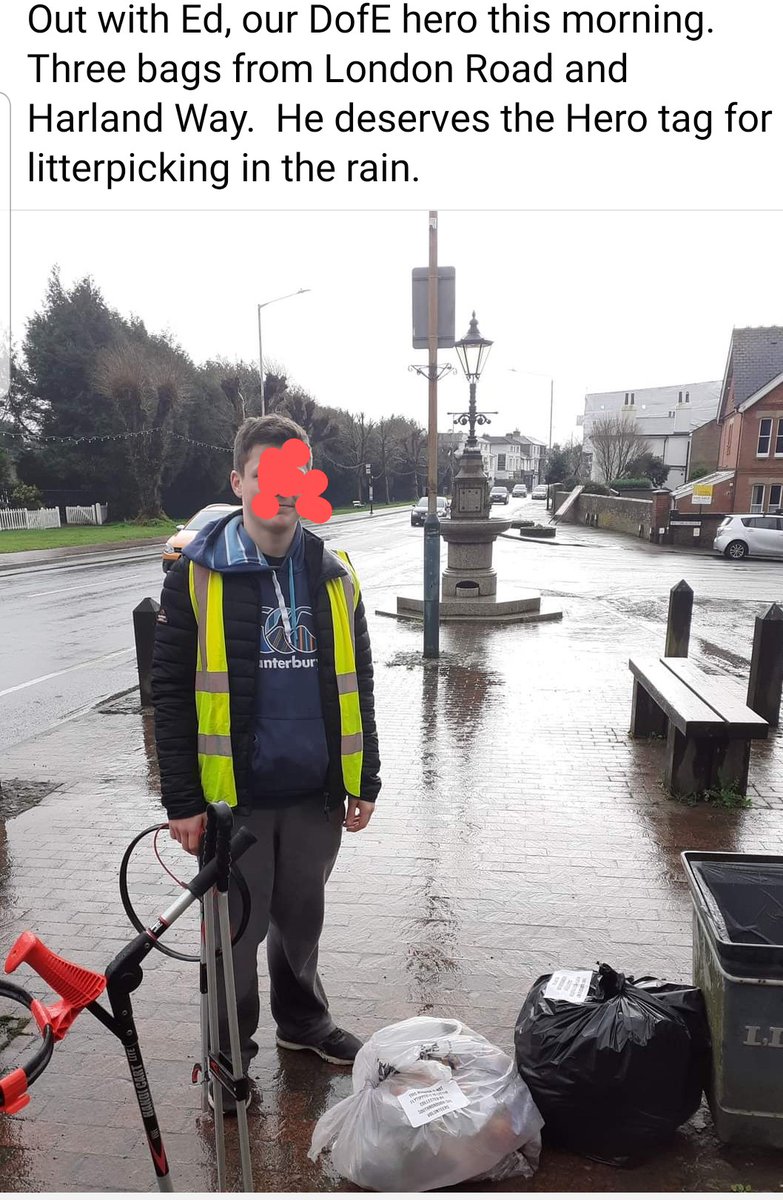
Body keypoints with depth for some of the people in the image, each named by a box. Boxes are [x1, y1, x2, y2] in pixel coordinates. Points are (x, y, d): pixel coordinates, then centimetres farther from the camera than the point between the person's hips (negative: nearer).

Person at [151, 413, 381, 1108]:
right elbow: (171, 694, -7)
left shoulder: (335, 575, 3)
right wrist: (182, 801, -9)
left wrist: (366, 782, 7)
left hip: (318, 792, 3)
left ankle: (303, 1021, 46)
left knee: (302, 918, 21)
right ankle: (231, 1055, 37)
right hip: (234, 796, -3)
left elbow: (357, 686, 8)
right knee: (236, 929, 12)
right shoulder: (197, 576, -8)